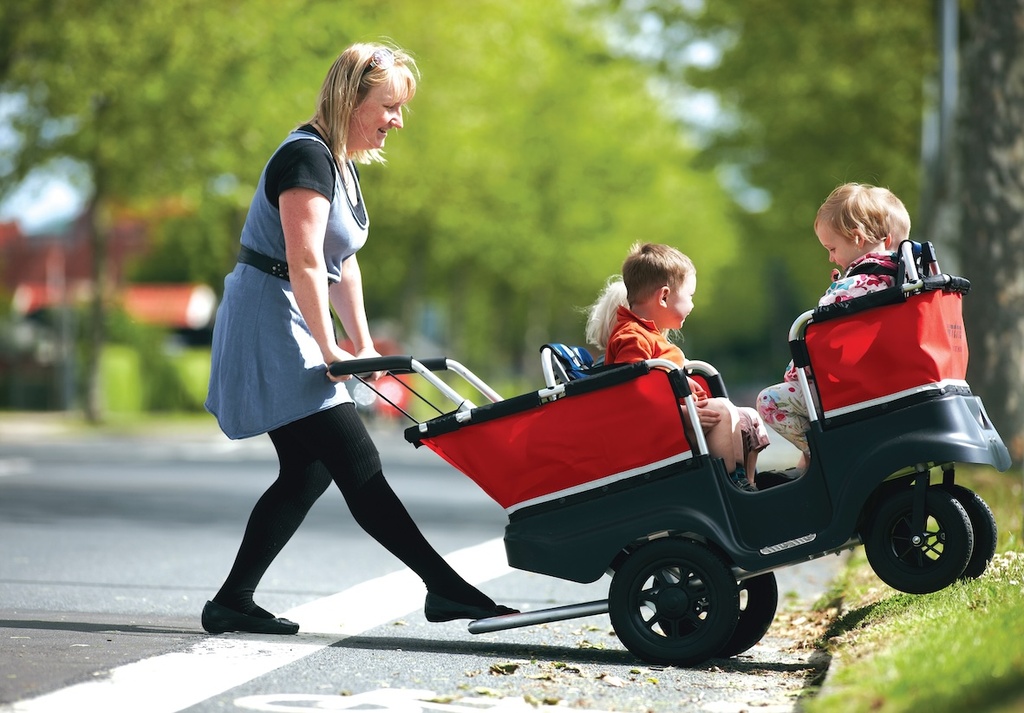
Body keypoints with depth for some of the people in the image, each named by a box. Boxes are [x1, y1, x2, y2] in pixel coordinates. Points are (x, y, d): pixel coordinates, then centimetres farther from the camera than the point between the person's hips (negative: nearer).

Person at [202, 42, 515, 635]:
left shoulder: (342, 164, 16)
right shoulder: (306, 157, -16)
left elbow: (341, 264, 21)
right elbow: (304, 262, -22)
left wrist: (363, 344, 17)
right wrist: (330, 352, -21)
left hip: (289, 328, 11)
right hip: (270, 320, -11)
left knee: (308, 472, 10)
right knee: (358, 465, -11)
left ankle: (232, 602, 12)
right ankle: (447, 590, -12)